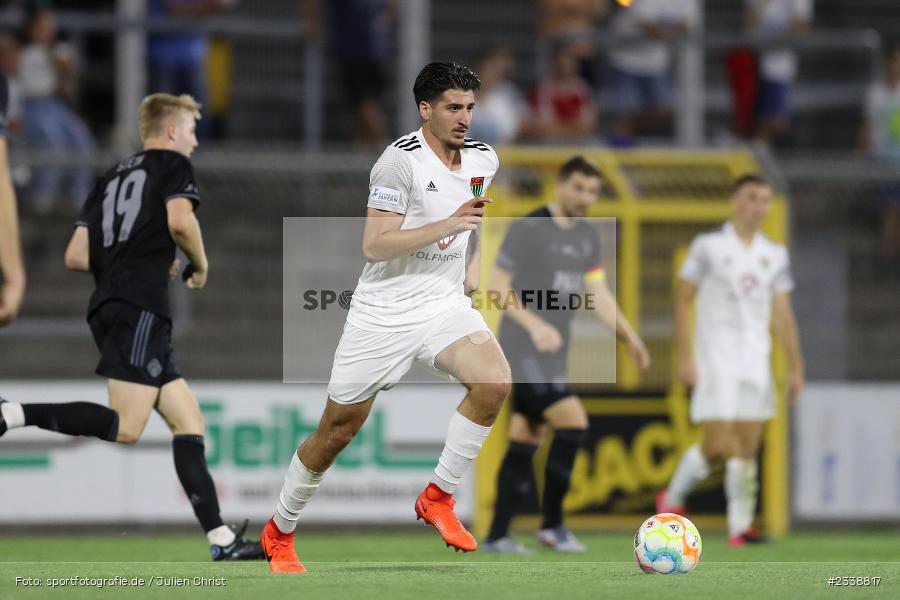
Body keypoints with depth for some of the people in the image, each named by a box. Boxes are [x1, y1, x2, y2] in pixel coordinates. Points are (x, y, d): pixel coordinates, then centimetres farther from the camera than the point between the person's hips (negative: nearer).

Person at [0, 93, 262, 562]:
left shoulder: (111, 178, 25)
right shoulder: (173, 164, 4)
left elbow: (76, 256, 19)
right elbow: (180, 221, -15)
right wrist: (200, 263, 2)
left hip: (107, 307, 9)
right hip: (140, 307, -9)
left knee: (188, 421, 5)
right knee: (125, 427, -18)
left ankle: (221, 540, -1)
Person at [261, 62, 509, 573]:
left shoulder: (484, 159, 4)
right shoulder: (401, 160, -16)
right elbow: (375, 246, -22)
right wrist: (449, 224, -27)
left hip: (445, 302, 4)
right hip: (384, 313, -4)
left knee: (495, 381, -25)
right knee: (338, 429, 4)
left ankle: (439, 498, -8)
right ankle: (280, 531, 26)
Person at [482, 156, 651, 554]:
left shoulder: (586, 237, 13)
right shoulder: (529, 229, -10)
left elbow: (597, 292, 17)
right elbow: (497, 286, -11)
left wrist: (627, 335, 5)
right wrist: (535, 325, -23)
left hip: (553, 351, 8)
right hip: (523, 347, -8)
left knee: (526, 440, 8)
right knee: (572, 421, -18)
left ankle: (497, 536, 12)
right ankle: (552, 525, -10)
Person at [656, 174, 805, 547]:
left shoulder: (775, 255, 11)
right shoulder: (708, 246, -2)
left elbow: (782, 314, 14)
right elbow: (683, 299, -1)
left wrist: (795, 367, 9)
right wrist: (684, 357, -8)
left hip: (756, 362, 5)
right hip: (716, 359, -4)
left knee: (747, 449, 2)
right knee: (717, 446, -11)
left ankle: (741, 526, 5)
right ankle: (672, 498, 11)